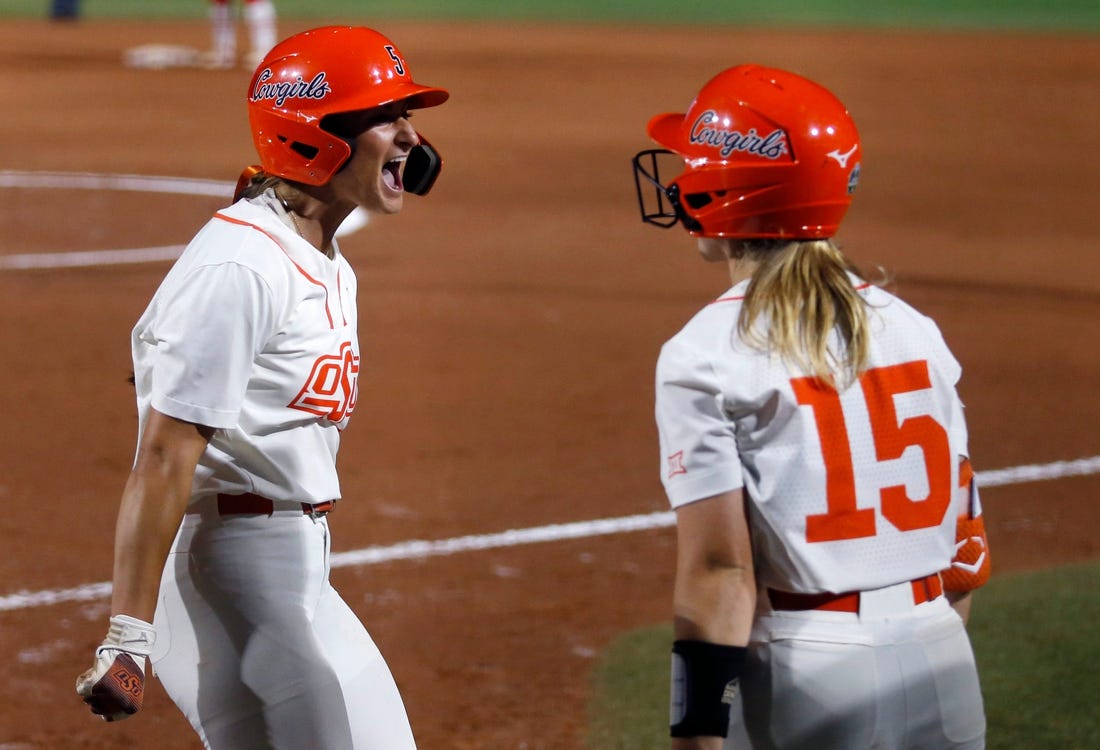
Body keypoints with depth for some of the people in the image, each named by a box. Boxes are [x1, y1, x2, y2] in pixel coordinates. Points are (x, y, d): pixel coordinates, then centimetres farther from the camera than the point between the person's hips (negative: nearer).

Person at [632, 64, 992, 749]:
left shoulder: (707, 357, -9)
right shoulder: (912, 329, 8)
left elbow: (719, 570, -15)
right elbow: (967, 542, 11)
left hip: (806, 679, -5)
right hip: (945, 672, 5)